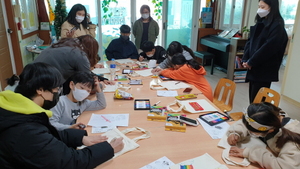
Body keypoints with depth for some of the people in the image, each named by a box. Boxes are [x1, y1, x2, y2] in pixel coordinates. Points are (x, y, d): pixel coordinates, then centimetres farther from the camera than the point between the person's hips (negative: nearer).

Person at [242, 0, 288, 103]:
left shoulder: (277, 26, -11)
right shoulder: (260, 23, 13)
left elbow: (268, 47, -19)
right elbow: (250, 42, 11)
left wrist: (251, 62, -15)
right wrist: (245, 59, -2)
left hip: (265, 70, -7)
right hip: (253, 67, 8)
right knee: (252, 97, 12)